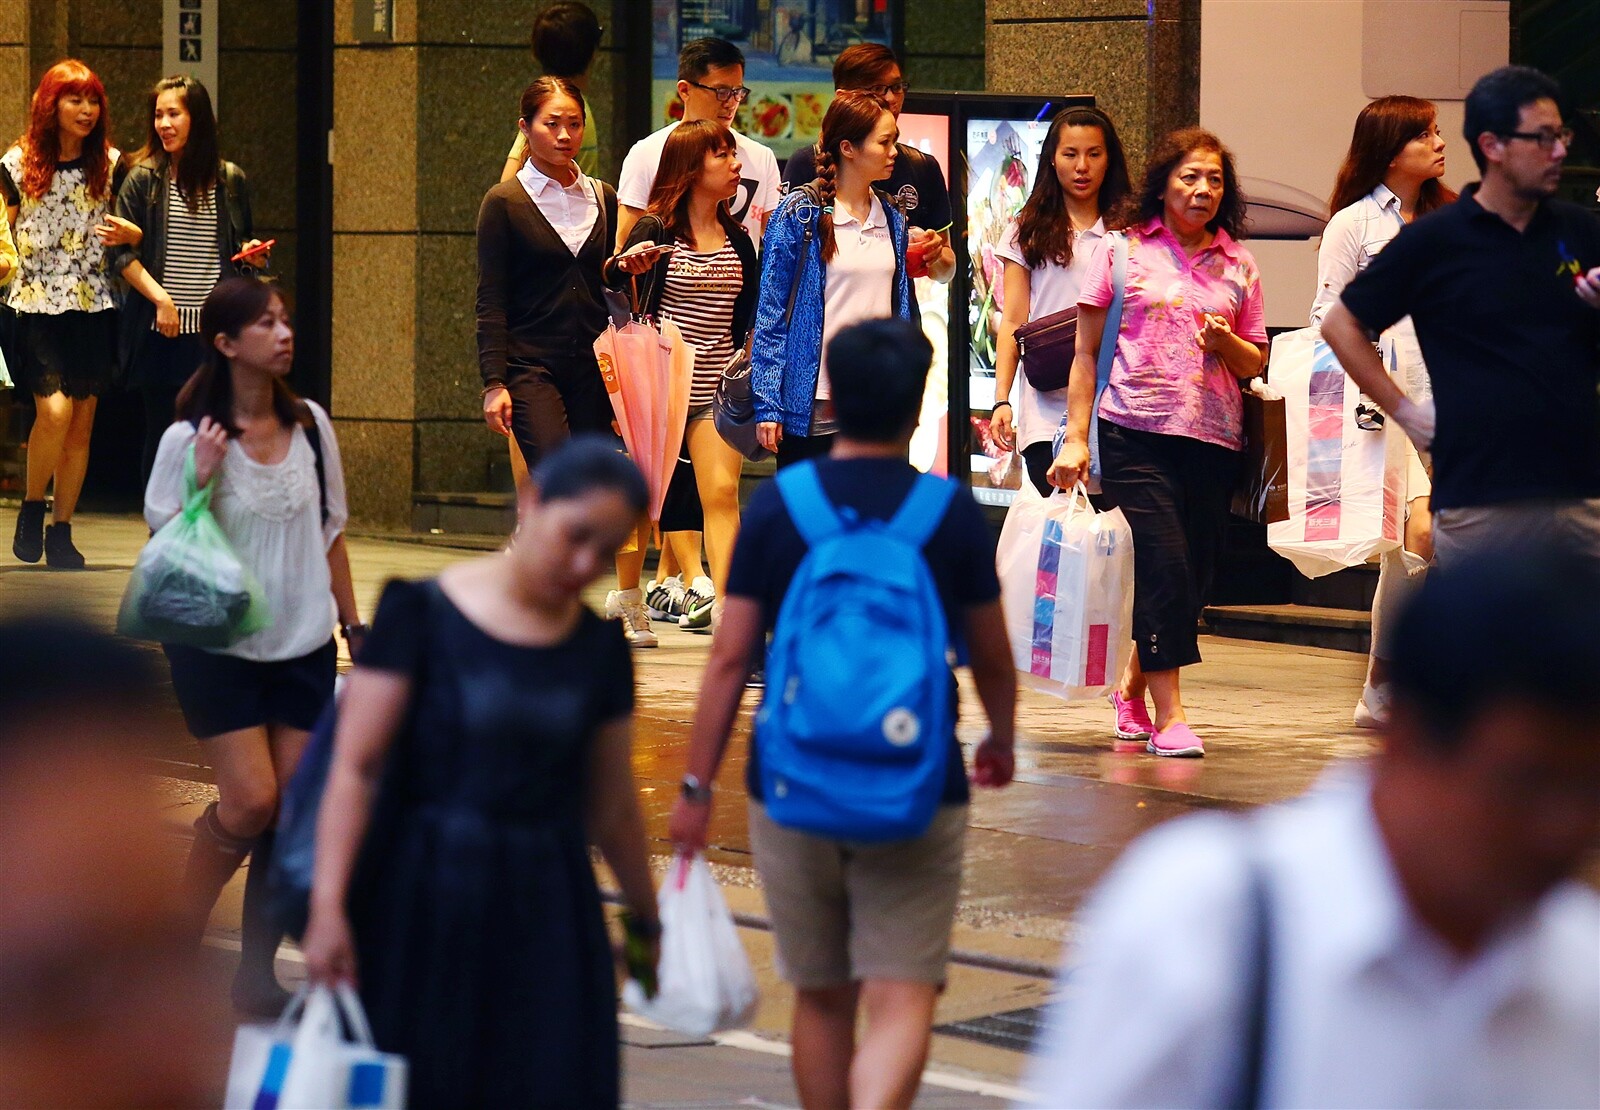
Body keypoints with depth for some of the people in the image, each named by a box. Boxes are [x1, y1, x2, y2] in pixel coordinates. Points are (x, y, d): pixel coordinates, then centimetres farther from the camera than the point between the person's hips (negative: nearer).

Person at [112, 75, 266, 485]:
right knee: (161, 433, 3)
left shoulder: (231, 181, 8)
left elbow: (243, 245, 21)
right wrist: (161, 299, -15)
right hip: (160, 331, -1)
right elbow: (121, 252, -4)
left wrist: (253, 252, -2)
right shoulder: (143, 179, 0)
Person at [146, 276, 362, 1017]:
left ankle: (257, 972, 12)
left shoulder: (310, 424, 2)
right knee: (250, 802, -13)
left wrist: (353, 623, 13)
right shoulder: (189, 440, -11)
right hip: (219, 647, -4)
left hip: (304, 647, 4)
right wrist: (204, 481, -22)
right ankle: (181, 941, 9)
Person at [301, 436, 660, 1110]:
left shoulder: (598, 648, 7)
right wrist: (328, 904, -18)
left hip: (544, 912, 3)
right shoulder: (423, 613, -6)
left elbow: (612, 806, 17)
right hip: (421, 903, -3)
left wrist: (647, 922, 24)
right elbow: (355, 767, -9)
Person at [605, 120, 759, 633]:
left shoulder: (738, 241, 11)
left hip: (716, 388, 3)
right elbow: (611, 290, -11)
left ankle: (722, 602, -16)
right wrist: (626, 266, -30)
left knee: (722, 493, -11)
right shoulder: (656, 231, -2)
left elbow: (750, 319, 17)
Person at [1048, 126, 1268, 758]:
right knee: (1163, 565, -13)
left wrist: (1225, 341, -6)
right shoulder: (1124, 252, 5)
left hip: (1213, 439, 4)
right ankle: (1168, 717, -11)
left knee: (1193, 576, 5)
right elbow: (1087, 352, 6)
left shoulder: (1238, 265, 12)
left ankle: (1132, 688, 27)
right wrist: (1075, 438, 0)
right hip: (1137, 431, -4)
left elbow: (1254, 367, 16)